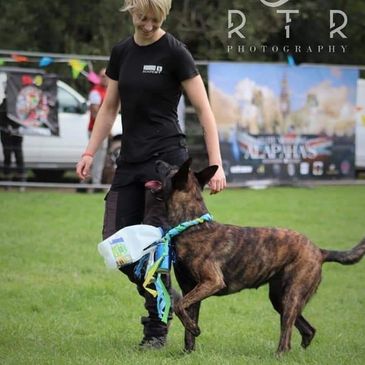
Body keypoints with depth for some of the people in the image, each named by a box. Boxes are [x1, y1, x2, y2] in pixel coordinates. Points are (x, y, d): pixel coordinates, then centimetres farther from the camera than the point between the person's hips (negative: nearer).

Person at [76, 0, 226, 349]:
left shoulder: (174, 52, -9)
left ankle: (157, 328, 4)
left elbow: (203, 110, -10)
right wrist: (90, 152, 9)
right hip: (130, 160, 6)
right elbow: (110, 107, 17)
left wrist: (216, 164, -16)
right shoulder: (121, 52, 9)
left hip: (165, 158, -6)